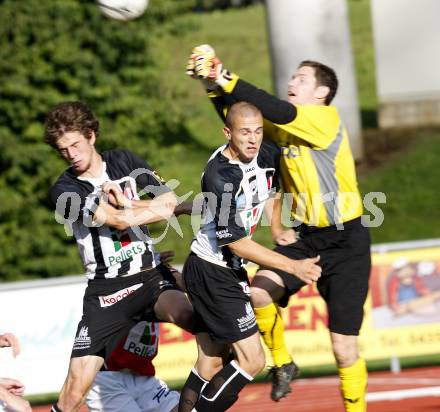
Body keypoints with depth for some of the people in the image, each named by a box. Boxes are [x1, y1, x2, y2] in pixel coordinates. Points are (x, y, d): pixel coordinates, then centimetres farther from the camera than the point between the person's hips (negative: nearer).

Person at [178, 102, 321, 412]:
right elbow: (236, 243, -22)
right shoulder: (220, 177, -25)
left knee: (211, 363, 11)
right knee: (252, 360, -11)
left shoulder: (267, 154, -2)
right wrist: (293, 267, -22)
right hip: (211, 273, -8)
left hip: (230, 271, 8)